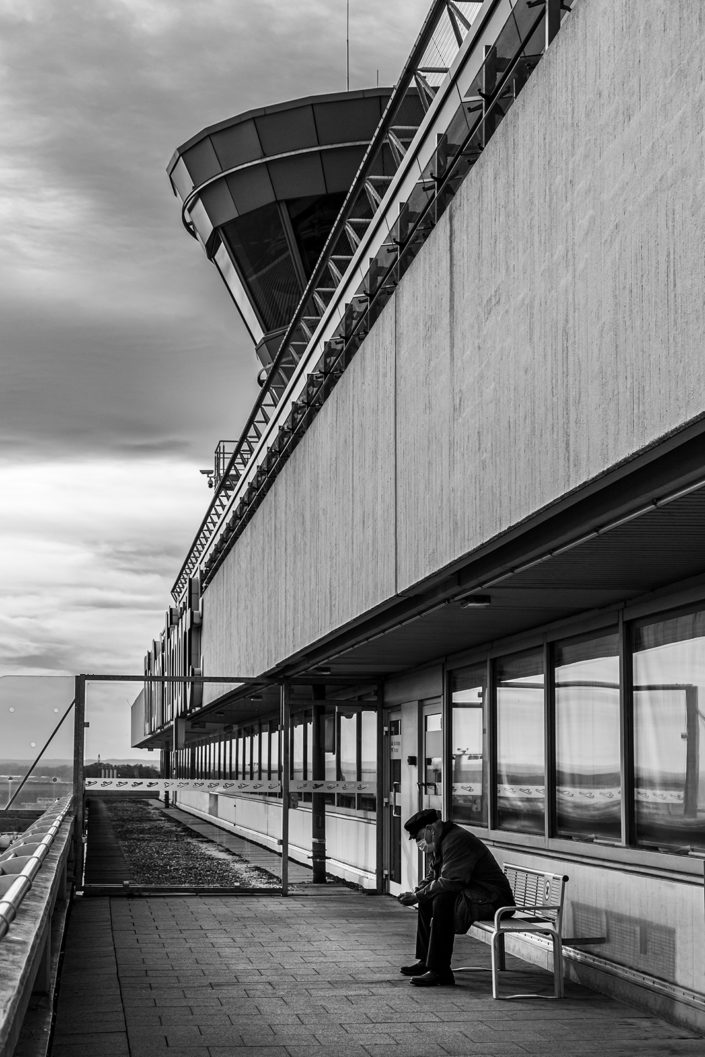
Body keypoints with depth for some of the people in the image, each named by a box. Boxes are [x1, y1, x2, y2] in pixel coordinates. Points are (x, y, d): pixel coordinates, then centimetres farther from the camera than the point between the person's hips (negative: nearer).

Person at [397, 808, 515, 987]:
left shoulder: (457, 841, -20)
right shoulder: (443, 841, 14)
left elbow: (450, 882, -27)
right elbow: (433, 876, 20)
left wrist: (417, 896, -19)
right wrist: (416, 892, 1)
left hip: (492, 899, -11)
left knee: (441, 902, -29)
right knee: (427, 900, 12)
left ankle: (440, 972, -28)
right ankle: (425, 961, 15)